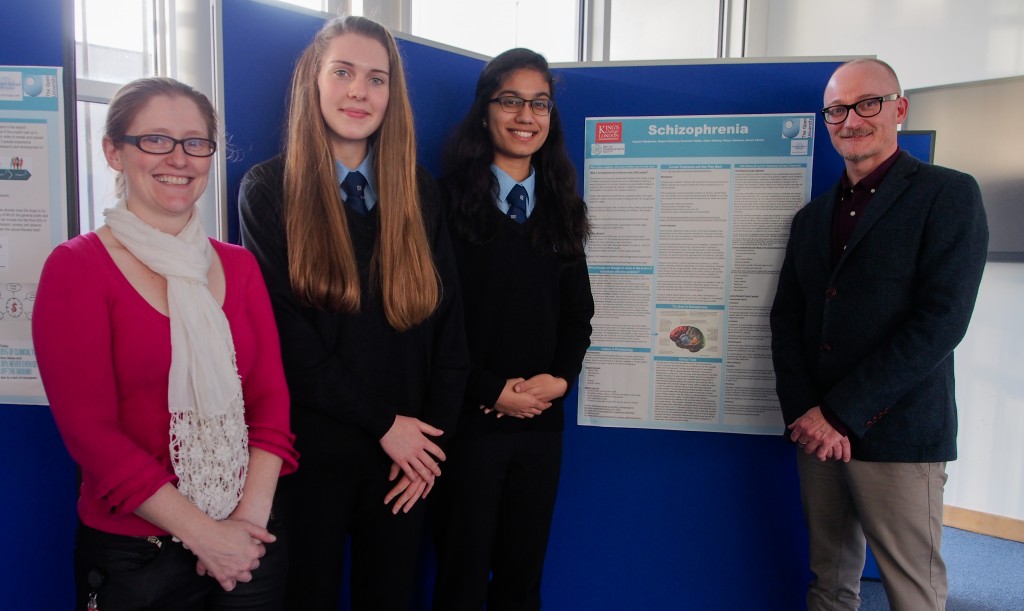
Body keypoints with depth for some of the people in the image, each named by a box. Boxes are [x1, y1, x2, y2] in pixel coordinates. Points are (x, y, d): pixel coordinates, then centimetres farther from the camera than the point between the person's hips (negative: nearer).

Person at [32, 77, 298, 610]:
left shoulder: (238, 266, 5)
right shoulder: (75, 269, -7)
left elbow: (271, 397, 0)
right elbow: (90, 430, -13)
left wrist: (251, 516, -12)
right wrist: (204, 536, -15)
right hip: (132, 556, -3)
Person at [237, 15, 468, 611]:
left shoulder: (419, 191, 4)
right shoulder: (268, 190, -4)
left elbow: (449, 320, 2)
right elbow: (285, 332, -11)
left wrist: (434, 433, -4)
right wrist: (383, 423, -12)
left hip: (408, 453, 3)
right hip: (310, 450, -2)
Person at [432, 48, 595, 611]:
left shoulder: (559, 207, 10)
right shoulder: (452, 201, -6)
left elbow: (578, 311, 10)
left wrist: (559, 379, -6)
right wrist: (492, 391, -12)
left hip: (542, 418, 5)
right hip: (470, 417, -4)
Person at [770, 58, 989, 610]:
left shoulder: (948, 194, -3)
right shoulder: (812, 216, 14)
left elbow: (940, 321, -13)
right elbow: (785, 320, 9)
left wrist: (840, 414, -15)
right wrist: (804, 413, -7)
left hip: (898, 436, -5)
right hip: (816, 434, 5)